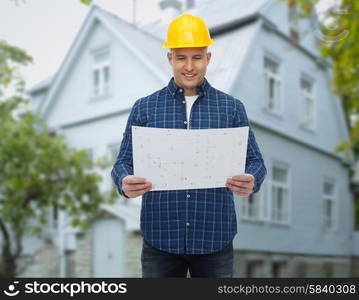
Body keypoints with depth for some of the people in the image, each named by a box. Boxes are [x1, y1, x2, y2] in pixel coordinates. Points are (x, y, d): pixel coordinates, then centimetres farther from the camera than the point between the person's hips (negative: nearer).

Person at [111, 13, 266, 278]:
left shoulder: (232, 108, 5)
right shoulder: (144, 108, 5)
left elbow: (255, 162, 4)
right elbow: (124, 163, 3)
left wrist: (250, 182, -20)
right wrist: (125, 183, -20)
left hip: (215, 239, 0)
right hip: (160, 239, 0)